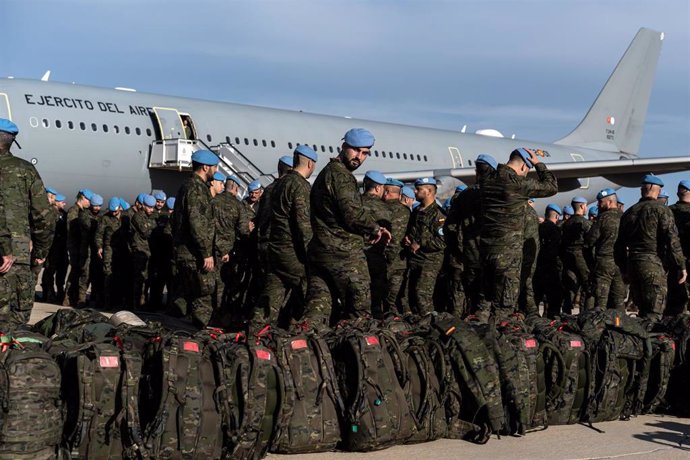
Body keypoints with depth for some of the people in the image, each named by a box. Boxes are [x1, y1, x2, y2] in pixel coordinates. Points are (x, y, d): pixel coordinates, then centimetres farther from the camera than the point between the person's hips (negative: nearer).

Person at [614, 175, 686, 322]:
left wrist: (624, 269, 25)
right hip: (652, 264, -6)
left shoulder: (629, 212, 15)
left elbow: (619, 245, 18)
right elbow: (672, 240, -11)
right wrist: (681, 267, -6)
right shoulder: (661, 209, -4)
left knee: (643, 308, 14)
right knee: (654, 314, -7)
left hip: (632, 264, 6)